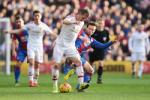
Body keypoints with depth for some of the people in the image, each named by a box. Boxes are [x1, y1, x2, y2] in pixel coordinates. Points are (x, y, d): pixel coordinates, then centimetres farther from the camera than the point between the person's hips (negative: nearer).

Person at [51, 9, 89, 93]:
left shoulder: (81, 23, 7)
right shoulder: (71, 17, -14)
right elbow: (65, 21, -39)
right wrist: (74, 22, -56)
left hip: (71, 46, 5)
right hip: (60, 44, -5)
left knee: (78, 62, -14)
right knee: (57, 65, -6)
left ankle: (81, 84, -20)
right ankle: (55, 87, 6)